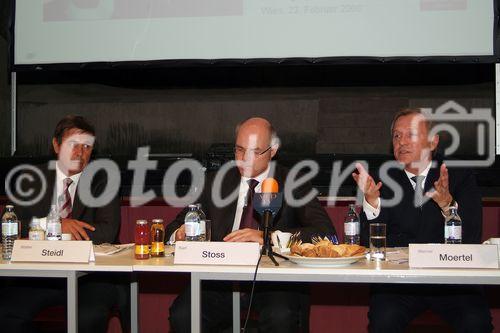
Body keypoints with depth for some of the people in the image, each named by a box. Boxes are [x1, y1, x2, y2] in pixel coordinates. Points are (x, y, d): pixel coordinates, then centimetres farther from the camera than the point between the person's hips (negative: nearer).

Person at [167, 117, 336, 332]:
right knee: (181, 314, -26)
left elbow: (325, 232, -7)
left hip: (274, 278, -2)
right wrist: (180, 234, -11)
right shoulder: (214, 183, 15)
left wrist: (267, 236, -20)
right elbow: (174, 228, 15)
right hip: (221, 278, 2)